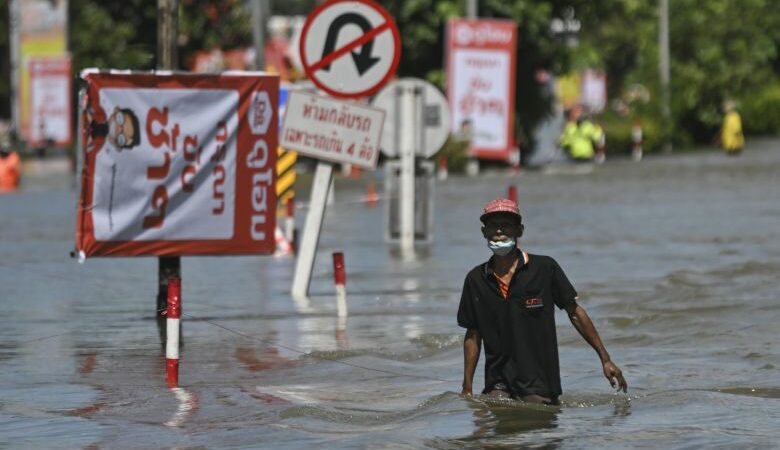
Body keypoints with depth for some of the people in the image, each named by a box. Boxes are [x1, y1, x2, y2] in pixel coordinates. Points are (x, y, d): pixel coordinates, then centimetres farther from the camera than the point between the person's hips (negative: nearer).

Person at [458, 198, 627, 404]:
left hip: (540, 383, -1)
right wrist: (466, 389, 9)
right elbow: (473, 335, 11)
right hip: (497, 385, 1)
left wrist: (605, 360, 4)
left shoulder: (545, 269, -3)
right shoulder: (476, 280, 4)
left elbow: (575, 313, 4)